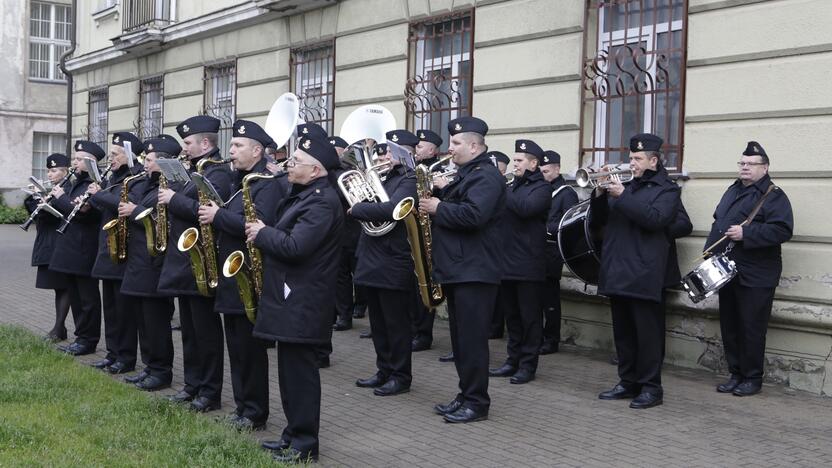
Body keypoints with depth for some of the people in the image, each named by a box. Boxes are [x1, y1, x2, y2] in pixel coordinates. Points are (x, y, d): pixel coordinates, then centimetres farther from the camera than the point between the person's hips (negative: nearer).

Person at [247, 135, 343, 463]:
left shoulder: (322, 201, -19)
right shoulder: (303, 194, 15)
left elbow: (295, 247, -27)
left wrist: (262, 233, -12)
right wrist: (264, 233, 5)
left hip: (302, 303, -10)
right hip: (291, 298, 10)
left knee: (300, 371, -4)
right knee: (290, 369, 15)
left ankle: (305, 445, 4)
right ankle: (294, 433, 25)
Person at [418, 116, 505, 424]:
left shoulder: (486, 176, -13)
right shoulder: (465, 174, 19)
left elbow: (473, 215, -27)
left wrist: (439, 208, -15)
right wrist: (443, 191, 7)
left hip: (475, 272, -10)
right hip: (456, 269, 10)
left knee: (472, 339, -6)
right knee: (460, 337, 13)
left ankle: (477, 403, 1)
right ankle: (466, 396, 21)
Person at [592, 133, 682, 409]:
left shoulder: (666, 189, 0)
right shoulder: (625, 187, 19)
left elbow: (655, 218, -19)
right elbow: (598, 221, 15)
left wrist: (622, 196, -20)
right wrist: (600, 195, -3)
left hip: (645, 275, -7)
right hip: (618, 273, 7)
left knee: (648, 333, -4)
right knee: (623, 332, 11)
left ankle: (651, 388, 2)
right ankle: (628, 382, 20)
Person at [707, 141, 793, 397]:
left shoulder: (773, 195, -8)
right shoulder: (732, 191, 16)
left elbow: (782, 230, -20)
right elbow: (718, 222, 22)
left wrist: (746, 233, -24)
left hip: (755, 277, -7)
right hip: (727, 272, 8)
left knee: (751, 328, -1)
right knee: (729, 326, 12)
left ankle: (752, 378, 10)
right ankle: (736, 374, 22)